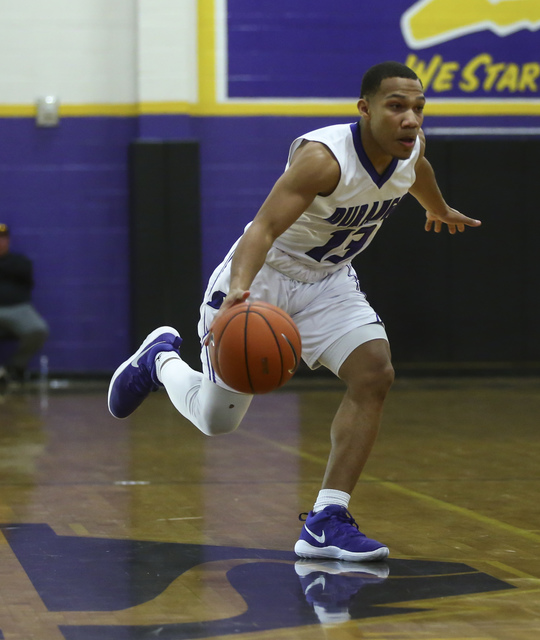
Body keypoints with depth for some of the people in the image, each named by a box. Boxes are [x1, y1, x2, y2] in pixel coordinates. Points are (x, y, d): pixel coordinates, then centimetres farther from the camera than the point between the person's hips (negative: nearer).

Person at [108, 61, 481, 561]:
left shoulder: (410, 146, -10)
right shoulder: (324, 157, -34)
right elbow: (263, 227, -42)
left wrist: (438, 209, 38)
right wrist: (239, 292, -60)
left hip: (328, 281, 6)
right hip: (262, 277, -6)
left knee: (374, 373, -21)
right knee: (215, 419, 7)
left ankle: (326, 521, -17)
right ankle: (161, 358, 42)